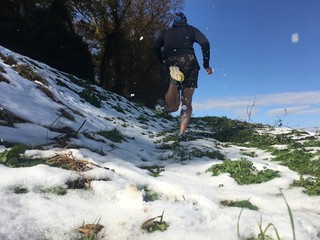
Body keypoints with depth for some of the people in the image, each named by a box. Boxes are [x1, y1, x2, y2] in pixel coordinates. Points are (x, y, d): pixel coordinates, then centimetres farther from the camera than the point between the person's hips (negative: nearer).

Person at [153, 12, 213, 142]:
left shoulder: (167, 32, 26)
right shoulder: (191, 29, 20)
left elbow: (156, 47, 10)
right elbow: (205, 43, 3)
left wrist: (164, 62, 15)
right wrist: (206, 65, 3)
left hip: (171, 63, 2)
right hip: (188, 61, -1)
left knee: (172, 107, 4)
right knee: (187, 103, 6)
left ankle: (173, 82, -21)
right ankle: (182, 133, -9)